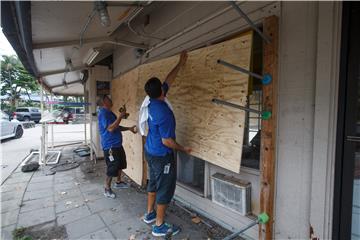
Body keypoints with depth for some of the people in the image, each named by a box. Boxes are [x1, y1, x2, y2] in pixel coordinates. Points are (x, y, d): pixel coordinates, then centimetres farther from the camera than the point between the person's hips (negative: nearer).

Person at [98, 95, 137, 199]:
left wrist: (129, 128, 12)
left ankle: (118, 182, 41)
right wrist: (120, 116, -24)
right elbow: (110, 128, -27)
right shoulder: (103, 113, -17)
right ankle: (107, 189, 20)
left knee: (120, 164, 22)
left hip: (117, 144, 10)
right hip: (110, 146, -10)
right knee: (111, 169, 1)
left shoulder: (109, 112, 14)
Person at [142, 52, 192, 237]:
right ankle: (159, 226, 24)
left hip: (150, 152, 9)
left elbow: (169, 80, 8)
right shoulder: (164, 113, -29)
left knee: (153, 184, 23)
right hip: (162, 156, -9)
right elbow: (167, 141, -24)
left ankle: (149, 214, 41)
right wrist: (183, 149, -9)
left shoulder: (152, 102, -2)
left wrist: (181, 64, 15)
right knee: (165, 190, 7)